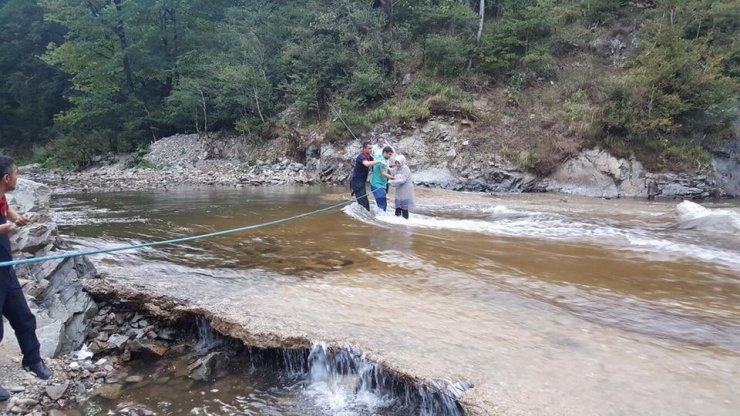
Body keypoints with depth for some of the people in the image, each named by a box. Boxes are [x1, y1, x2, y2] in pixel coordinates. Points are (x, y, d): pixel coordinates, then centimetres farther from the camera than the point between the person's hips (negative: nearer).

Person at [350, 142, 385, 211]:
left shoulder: (368, 156, 10)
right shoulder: (361, 156, -20)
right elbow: (367, 164, -41)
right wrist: (379, 161, -42)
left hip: (361, 182, 10)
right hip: (357, 181, -10)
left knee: (364, 202, 18)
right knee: (364, 202, -12)